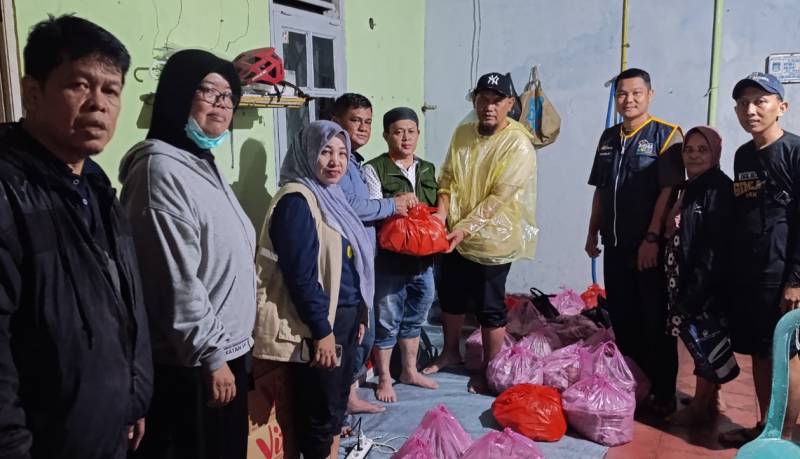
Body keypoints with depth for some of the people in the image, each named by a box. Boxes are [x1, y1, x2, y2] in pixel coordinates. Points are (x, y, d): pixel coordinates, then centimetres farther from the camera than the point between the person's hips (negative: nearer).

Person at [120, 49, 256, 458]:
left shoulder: (204, 164, 11)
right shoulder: (162, 169, -19)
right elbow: (176, 282, -23)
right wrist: (210, 355, -18)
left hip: (227, 349, 9)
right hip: (190, 364, -9)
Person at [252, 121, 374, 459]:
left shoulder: (331, 196, 11)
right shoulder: (296, 200, -17)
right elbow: (301, 275, -23)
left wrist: (357, 314, 17)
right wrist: (322, 329, -22)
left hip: (344, 315, 9)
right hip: (318, 323, -9)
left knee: (336, 399, 21)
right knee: (319, 408, 5)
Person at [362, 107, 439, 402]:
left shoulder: (428, 170, 10)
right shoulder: (374, 170, -9)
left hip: (424, 258, 6)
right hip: (389, 258, -6)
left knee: (414, 319, 19)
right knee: (386, 321, 7)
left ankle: (410, 371, 37)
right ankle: (384, 378, 24)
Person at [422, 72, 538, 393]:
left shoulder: (518, 145, -17)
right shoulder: (462, 133, 2)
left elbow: (498, 198, -20)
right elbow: (448, 178, 3)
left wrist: (464, 229, -25)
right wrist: (441, 213, -14)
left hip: (491, 239, -6)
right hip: (455, 236, 6)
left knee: (489, 307, 7)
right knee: (451, 297, 20)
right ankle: (450, 352, 43)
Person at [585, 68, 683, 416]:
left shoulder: (666, 134, -7)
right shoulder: (608, 137, 12)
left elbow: (669, 191, -14)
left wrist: (652, 238, -18)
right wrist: (593, 233, 14)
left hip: (649, 247, -6)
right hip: (615, 245, 6)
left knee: (656, 322, 3)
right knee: (621, 318, 13)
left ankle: (663, 393, 16)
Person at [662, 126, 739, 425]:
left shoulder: (719, 189, -14)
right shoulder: (690, 187, 13)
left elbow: (716, 246, -19)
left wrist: (695, 291, -21)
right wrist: (683, 289, 14)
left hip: (708, 283, -8)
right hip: (690, 281, 8)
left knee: (704, 340, 1)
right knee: (707, 341, 15)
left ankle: (699, 408, 14)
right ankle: (709, 402, 26)